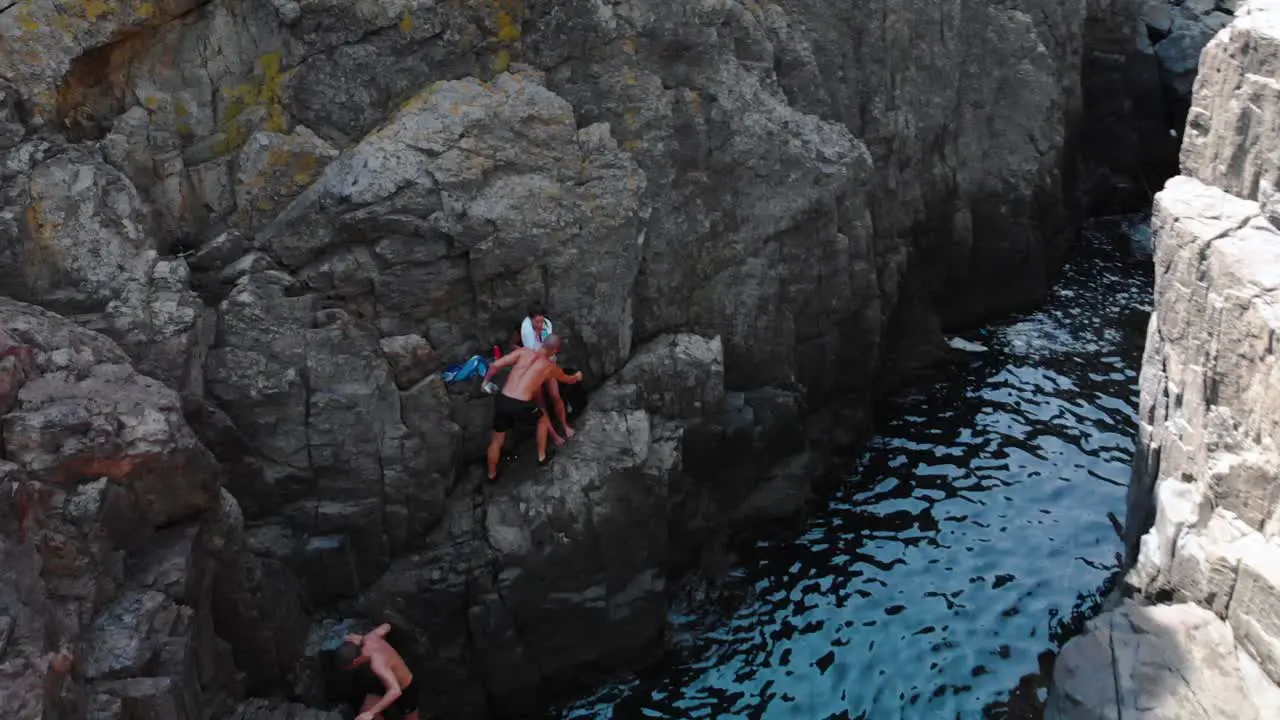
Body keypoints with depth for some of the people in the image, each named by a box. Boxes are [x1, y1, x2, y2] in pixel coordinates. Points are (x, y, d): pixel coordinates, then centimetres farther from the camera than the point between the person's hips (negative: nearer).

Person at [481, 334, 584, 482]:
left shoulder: (523, 352, 11)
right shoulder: (550, 366, 11)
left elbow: (495, 365, 2)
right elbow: (568, 379, 35)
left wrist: (486, 381, 19)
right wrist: (577, 377, 57)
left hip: (502, 401, 2)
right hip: (520, 405, -2)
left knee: (497, 440, 22)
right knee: (543, 419, 31)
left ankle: (492, 475, 38)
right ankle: (542, 457, 41)